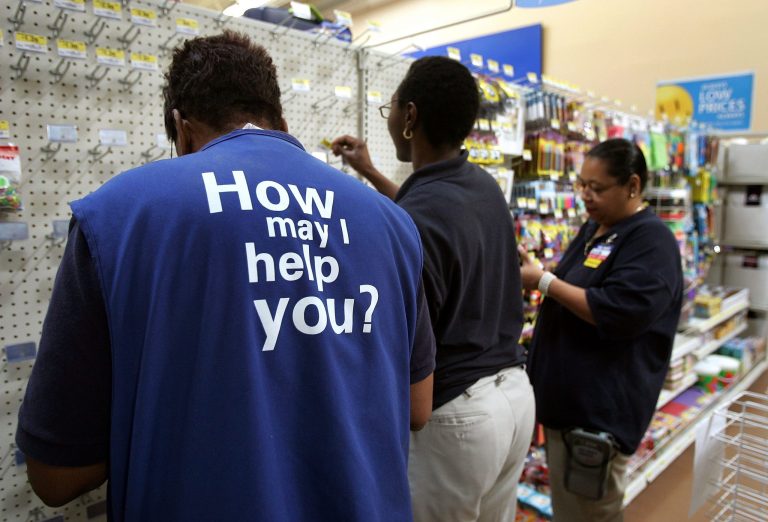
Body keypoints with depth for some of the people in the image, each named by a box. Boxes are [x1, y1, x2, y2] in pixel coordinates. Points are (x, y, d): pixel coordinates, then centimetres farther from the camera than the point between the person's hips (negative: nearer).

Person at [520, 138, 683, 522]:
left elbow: (619, 313, -27)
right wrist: (535, 276, 6)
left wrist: (543, 281, -23)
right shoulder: (593, 228, 12)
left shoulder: (651, 239, -15)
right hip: (568, 396, 9)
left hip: (600, 408, -9)